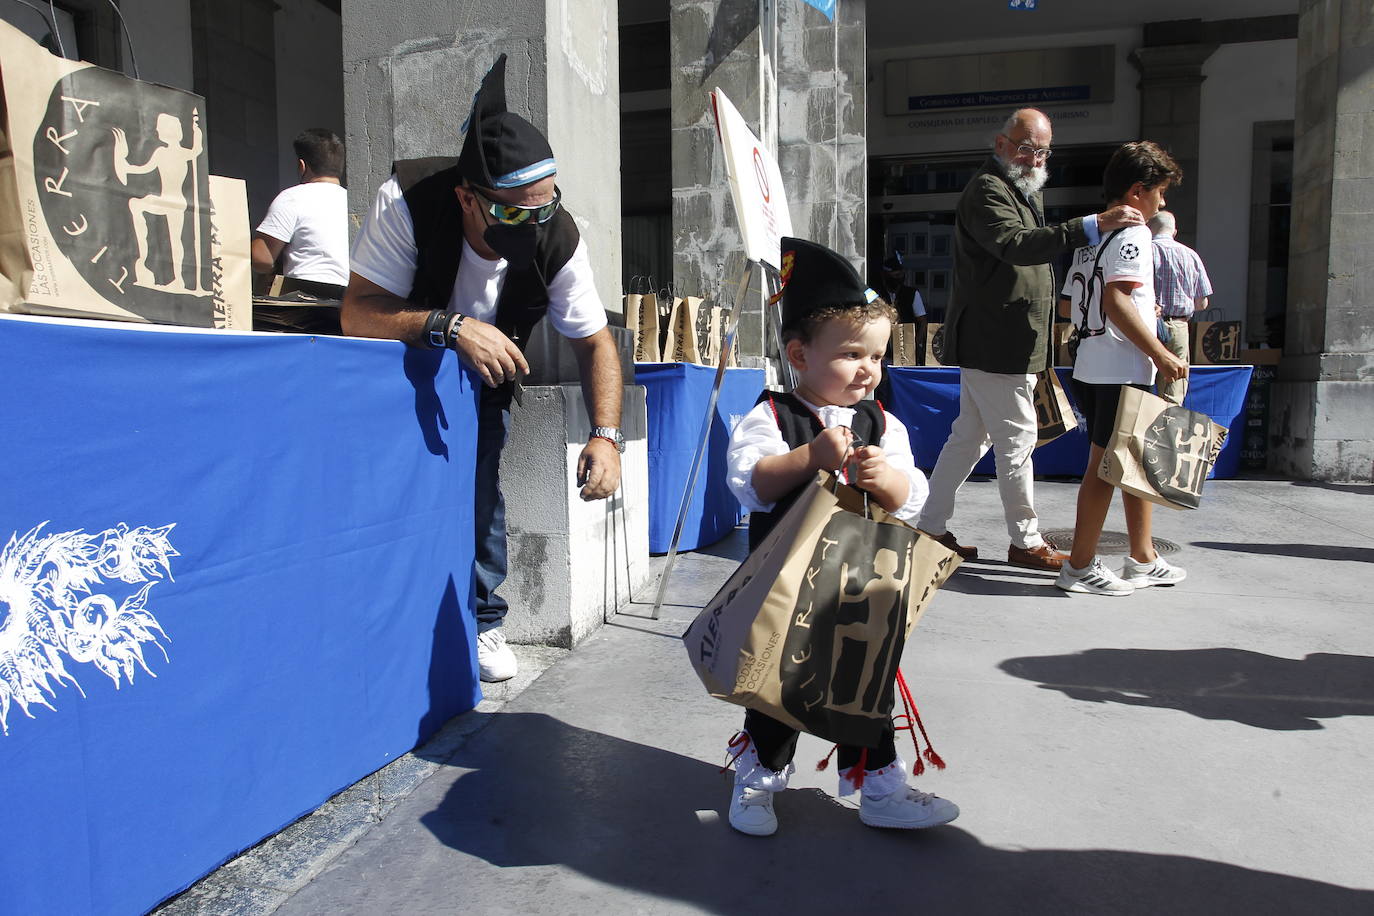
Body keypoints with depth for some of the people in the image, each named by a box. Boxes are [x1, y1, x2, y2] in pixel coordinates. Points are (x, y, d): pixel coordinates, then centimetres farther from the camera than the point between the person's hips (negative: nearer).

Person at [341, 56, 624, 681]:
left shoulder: (558, 239, -27)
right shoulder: (407, 202, -35)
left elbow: (595, 342, -19)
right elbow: (357, 312, -37)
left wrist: (606, 435, -34)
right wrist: (450, 327, -54)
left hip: (484, 378, 2)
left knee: (479, 481, -11)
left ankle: (482, 621, 12)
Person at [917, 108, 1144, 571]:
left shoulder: (1022, 192, 21)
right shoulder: (987, 191, -13)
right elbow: (1017, 244, -31)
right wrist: (1094, 225, -39)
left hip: (989, 343, 11)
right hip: (994, 344, -11)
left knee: (969, 436, 13)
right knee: (1017, 439, -3)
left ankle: (932, 528, 21)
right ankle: (1025, 541, 8)